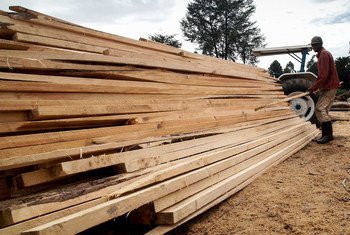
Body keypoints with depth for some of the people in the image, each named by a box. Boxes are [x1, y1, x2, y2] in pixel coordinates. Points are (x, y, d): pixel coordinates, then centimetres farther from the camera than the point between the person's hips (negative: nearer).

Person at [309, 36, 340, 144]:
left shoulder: (324, 54, -13)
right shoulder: (322, 54, 19)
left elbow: (323, 74, -21)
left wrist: (313, 88, -15)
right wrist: (317, 87, 17)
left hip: (329, 87, -10)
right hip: (327, 87, 10)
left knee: (320, 109, -15)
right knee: (323, 110, 9)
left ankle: (328, 134, -16)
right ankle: (326, 135, 11)